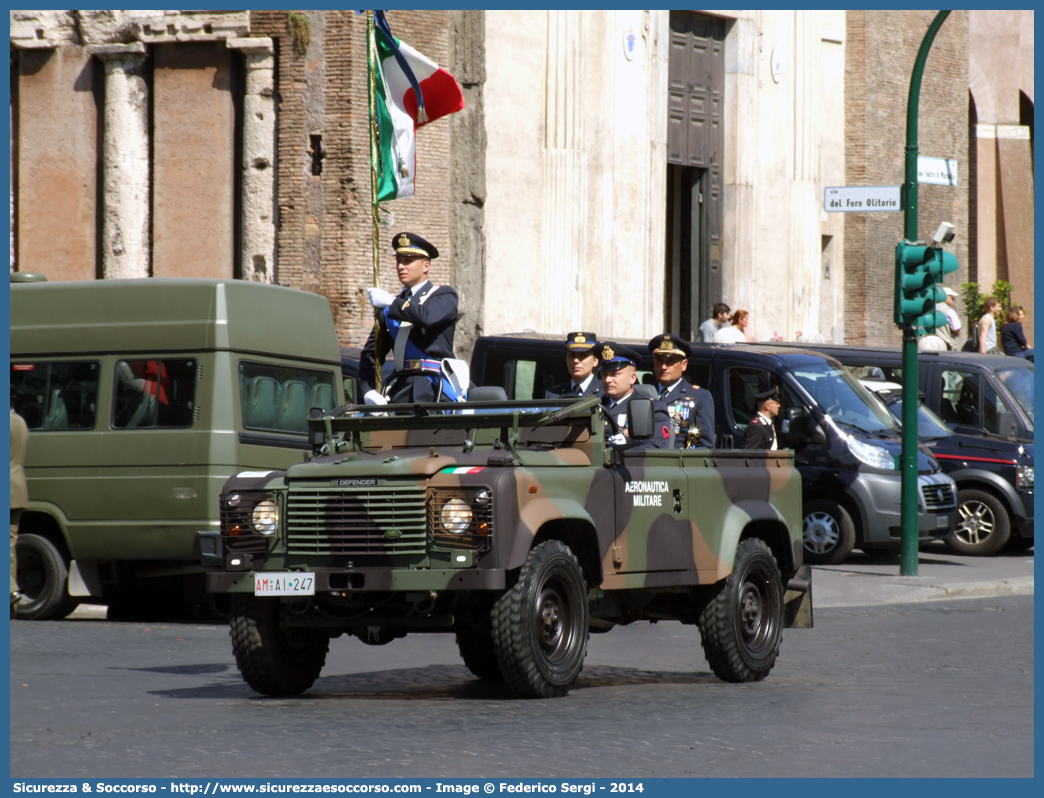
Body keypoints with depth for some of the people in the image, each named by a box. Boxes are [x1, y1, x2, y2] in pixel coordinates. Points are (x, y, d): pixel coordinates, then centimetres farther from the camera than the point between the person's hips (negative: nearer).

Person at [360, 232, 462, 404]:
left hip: (436, 390, -4)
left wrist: (389, 301, -7)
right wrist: (369, 391, 0)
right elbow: (371, 352, 16)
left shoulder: (445, 296, 5)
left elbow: (426, 317, -18)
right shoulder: (390, 309, 19)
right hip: (401, 392, 4)